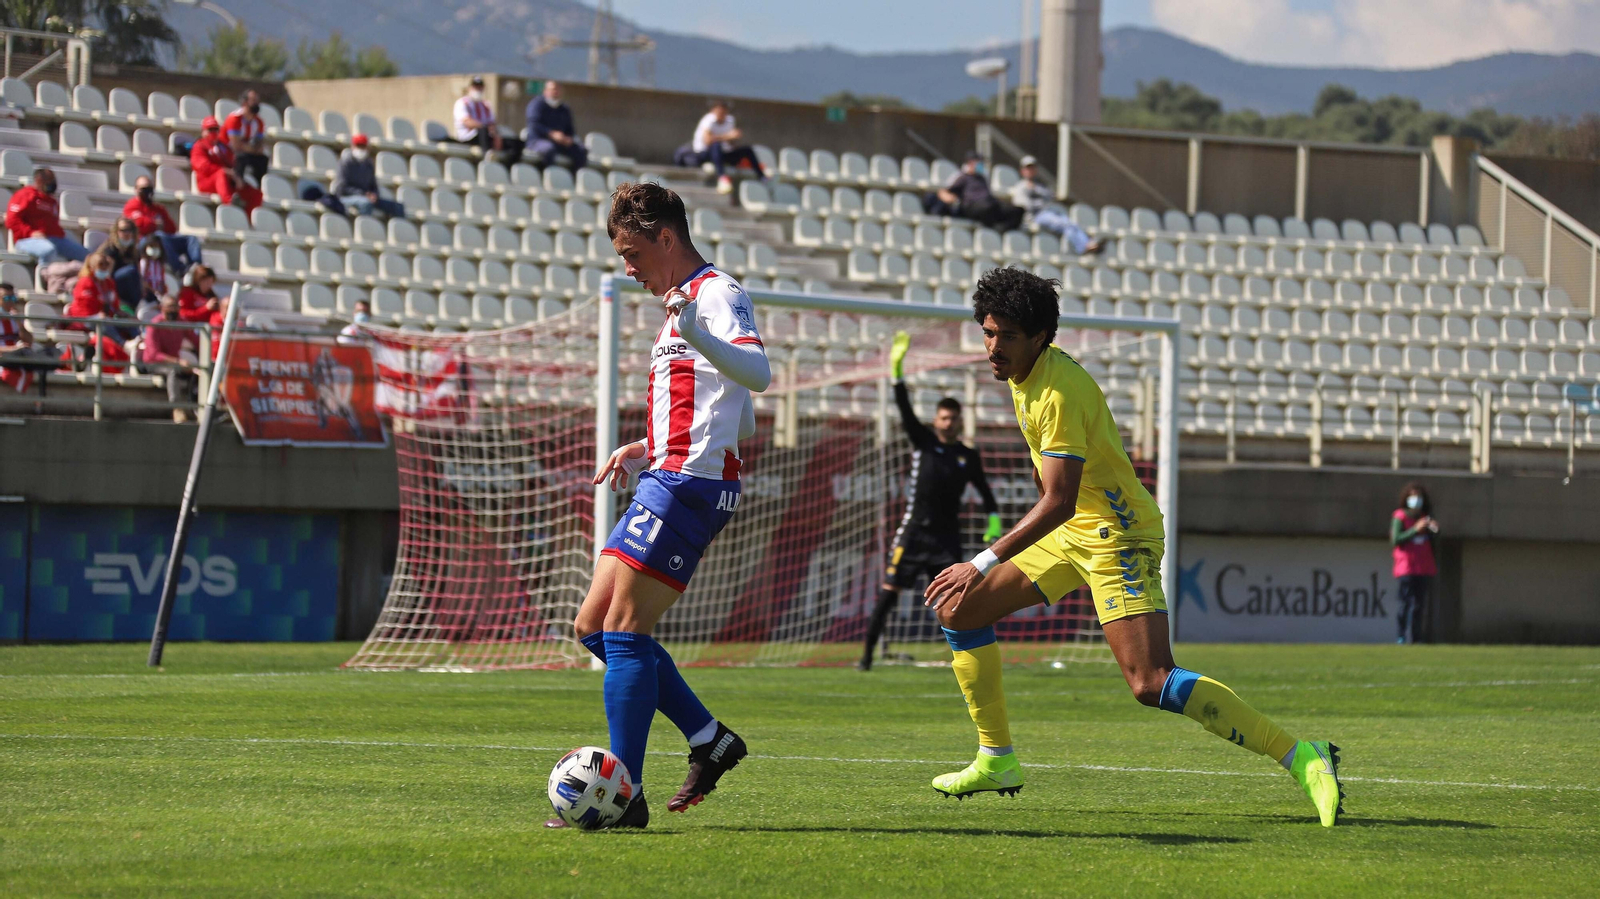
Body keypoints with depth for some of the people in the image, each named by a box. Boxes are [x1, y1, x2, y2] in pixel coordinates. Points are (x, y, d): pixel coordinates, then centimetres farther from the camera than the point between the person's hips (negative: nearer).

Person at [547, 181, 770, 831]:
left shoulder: (717, 294, -7)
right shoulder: (683, 305, 25)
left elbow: (758, 372, -27)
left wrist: (696, 335, -44)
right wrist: (642, 450, 23)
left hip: (688, 484, -11)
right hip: (666, 479, 11)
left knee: (624, 630, -13)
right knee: (594, 625, 10)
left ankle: (625, 795, -14)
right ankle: (710, 740, 13)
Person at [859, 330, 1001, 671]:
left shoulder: (969, 457, 8)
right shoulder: (923, 441, 3)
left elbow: (984, 491, 17)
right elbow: (906, 411, -8)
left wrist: (994, 521, 4)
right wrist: (897, 374, -19)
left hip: (947, 536, 1)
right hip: (914, 530, -1)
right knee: (889, 590, -3)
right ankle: (868, 652, 2)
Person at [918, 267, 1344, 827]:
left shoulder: (1059, 393, -25)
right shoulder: (1024, 369, 4)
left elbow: (1059, 503, -29)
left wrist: (983, 565, -31)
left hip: (1116, 533, -10)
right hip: (1069, 533, 10)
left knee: (1151, 684, -23)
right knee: (958, 612, 9)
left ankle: (1304, 760, -24)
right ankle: (996, 762, 20)